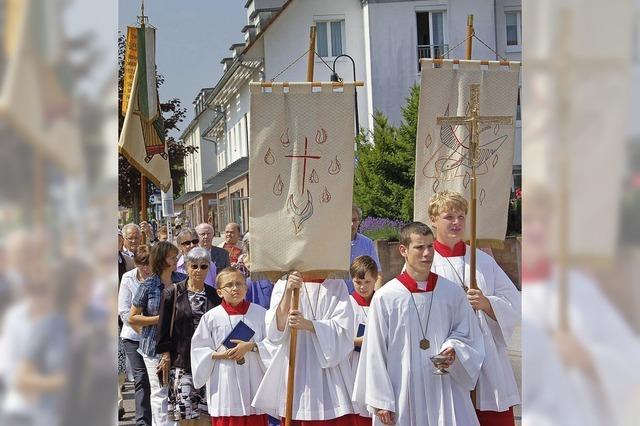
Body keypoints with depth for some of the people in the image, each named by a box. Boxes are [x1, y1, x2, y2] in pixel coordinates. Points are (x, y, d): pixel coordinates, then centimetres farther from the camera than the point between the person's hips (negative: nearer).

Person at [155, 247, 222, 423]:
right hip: (182, 361, -2)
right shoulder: (172, 294, 2)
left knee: (207, 412, 0)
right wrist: (165, 357, -2)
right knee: (184, 410, -8)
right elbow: (164, 330, 3)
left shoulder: (215, 295, 9)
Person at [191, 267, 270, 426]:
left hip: (253, 382, 1)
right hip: (224, 385, 0)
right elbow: (199, 349, 2)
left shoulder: (260, 313, 2)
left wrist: (252, 346, -15)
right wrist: (221, 355, -12)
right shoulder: (211, 317, 1)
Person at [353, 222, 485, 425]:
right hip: (403, 394, -2)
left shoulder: (452, 292, 3)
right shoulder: (384, 298, -4)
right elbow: (375, 355, -1)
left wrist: (453, 350, -9)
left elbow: (469, 337, 12)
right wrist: (380, 402, -2)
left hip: (445, 392, 2)